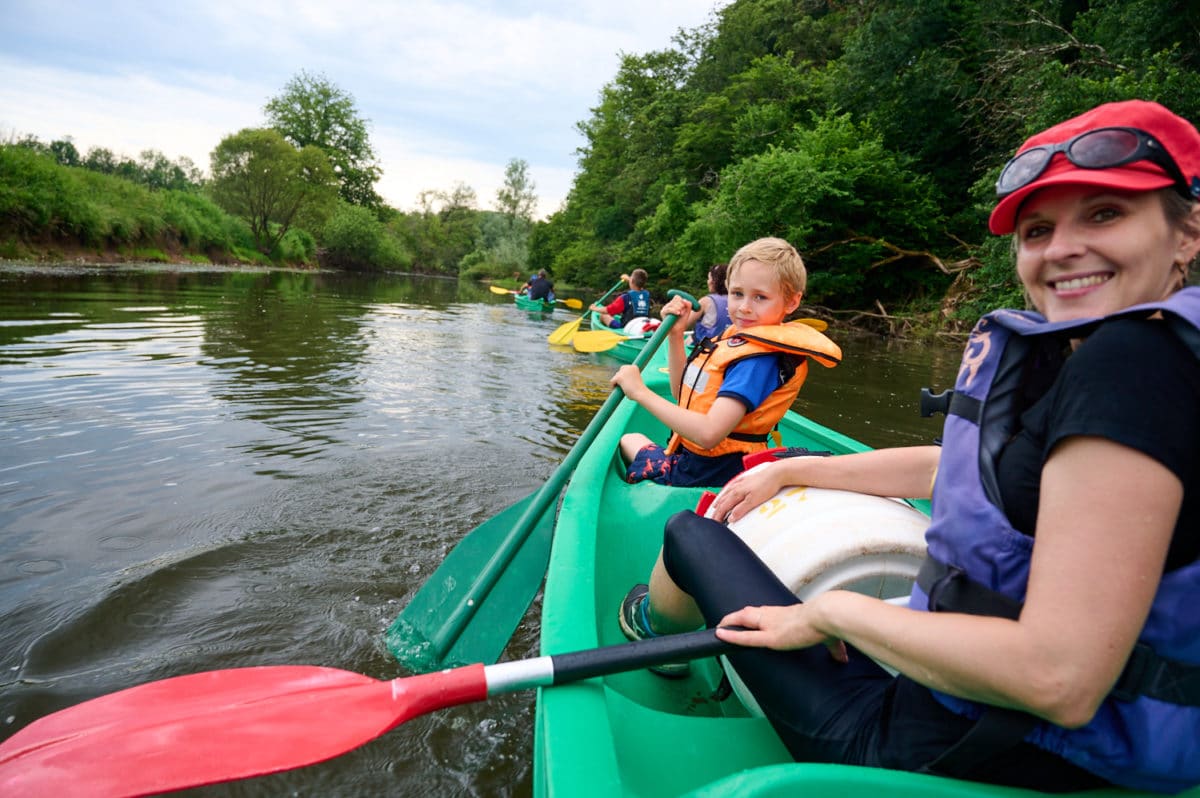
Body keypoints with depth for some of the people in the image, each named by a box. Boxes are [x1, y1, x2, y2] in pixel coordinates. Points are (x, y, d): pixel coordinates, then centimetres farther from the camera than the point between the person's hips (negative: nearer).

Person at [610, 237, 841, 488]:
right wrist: (675, 335, -3)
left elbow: (708, 434, -37)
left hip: (705, 475, -9)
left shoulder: (759, 359, -27)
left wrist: (640, 392, -31)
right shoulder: (738, 337, 2)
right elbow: (682, 394, 10)